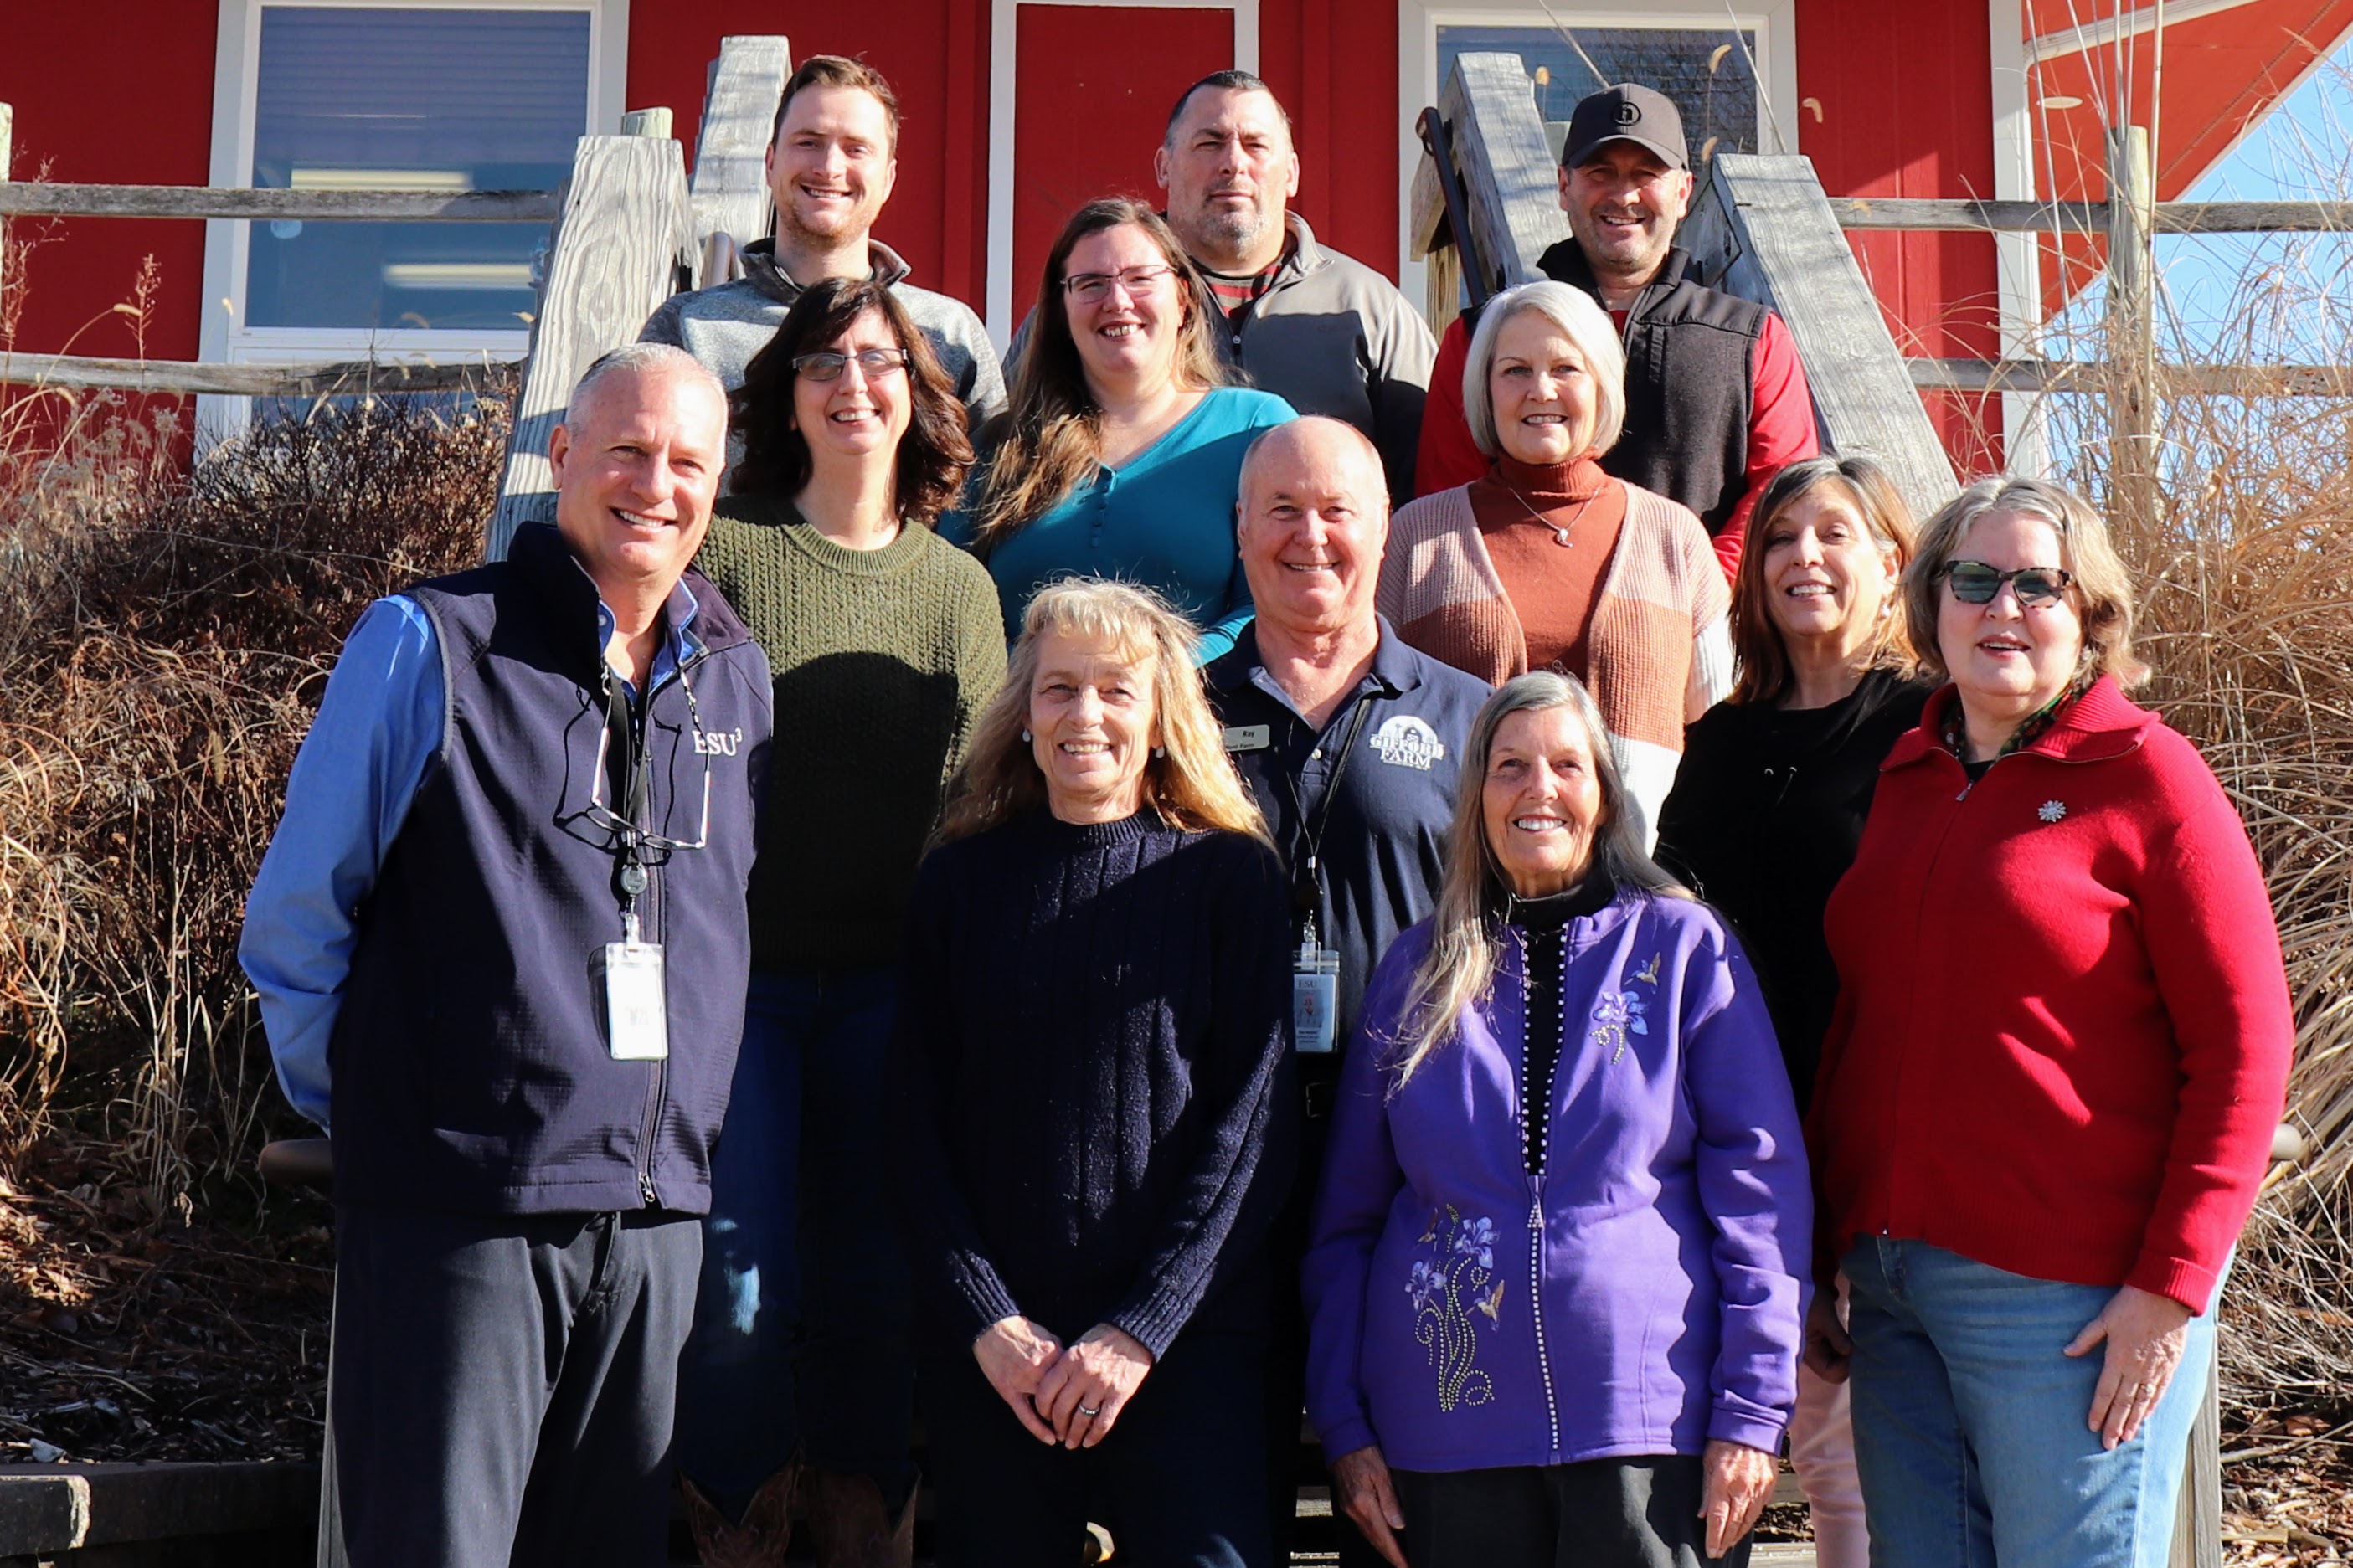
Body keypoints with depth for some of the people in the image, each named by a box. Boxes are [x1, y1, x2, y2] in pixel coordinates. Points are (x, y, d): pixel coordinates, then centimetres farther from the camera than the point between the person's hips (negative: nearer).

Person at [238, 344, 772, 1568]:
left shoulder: (739, 675, 9)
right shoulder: (429, 645, -5)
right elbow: (295, 927, 1)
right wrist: (366, 1112, 3)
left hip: (656, 1222, 5)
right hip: (456, 1212, -4)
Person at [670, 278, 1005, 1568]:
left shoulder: (959, 586, 8)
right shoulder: (724, 548, -2)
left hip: (888, 985, 3)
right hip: (737, 970, -3)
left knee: (879, 1271, 7)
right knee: (736, 1272, -2)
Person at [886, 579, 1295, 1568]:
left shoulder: (1230, 876, 4)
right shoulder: (963, 879, 8)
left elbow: (1252, 1125, -2)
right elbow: (918, 1130, 6)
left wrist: (1140, 1329, -9)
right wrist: (986, 1323, -6)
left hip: (1186, 1337, -2)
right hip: (989, 1347, 2)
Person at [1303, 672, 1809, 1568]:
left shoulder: (1685, 946, 4)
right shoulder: (1416, 973, 10)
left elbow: (1758, 1184, -1)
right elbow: (1347, 1216, 11)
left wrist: (1751, 1415, -7)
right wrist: (1343, 1425, 3)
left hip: (1650, 1425, -2)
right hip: (1448, 1435, 2)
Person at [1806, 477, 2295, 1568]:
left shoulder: (2146, 775, -4)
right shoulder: (1904, 781, 13)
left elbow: (2244, 1046, -8)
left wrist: (2172, 1285, -13)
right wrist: (1813, 1254, 15)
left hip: (2071, 1297, -6)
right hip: (1890, 1286, 6)